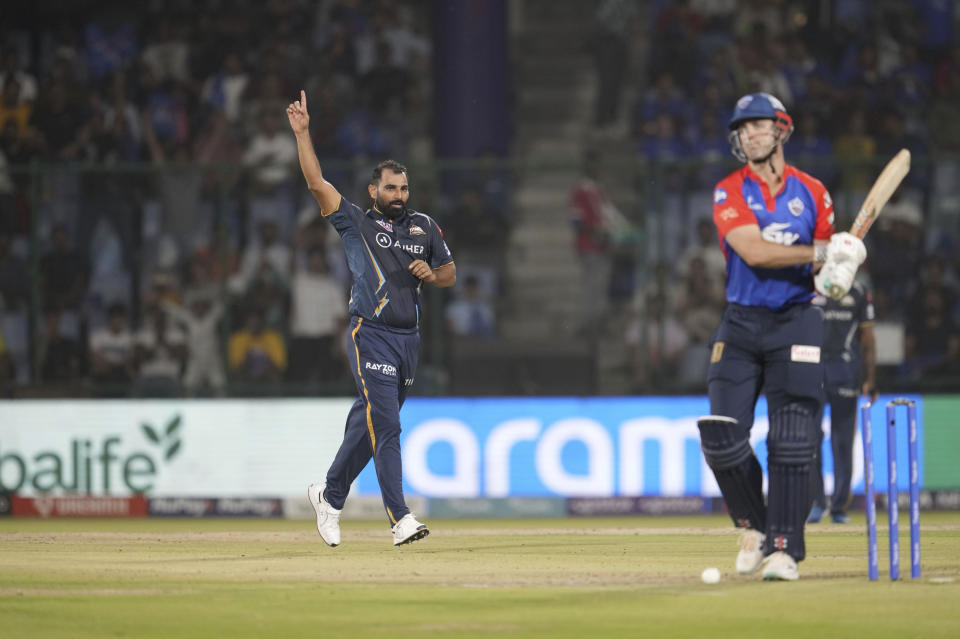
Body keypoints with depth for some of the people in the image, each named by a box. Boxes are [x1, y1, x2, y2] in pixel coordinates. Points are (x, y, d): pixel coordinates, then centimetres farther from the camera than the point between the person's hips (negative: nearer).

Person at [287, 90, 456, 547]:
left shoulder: (425, 227, 13)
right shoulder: (356, 224, 1)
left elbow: (450, 274, 21)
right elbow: (316, 183, -5)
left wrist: (432, 274, -2)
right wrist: (302, 132, -9)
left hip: (408, 338, 5)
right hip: (371, 335, -5)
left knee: (370, 423, 12)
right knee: (385, 426, -13)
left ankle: (330, 495, 31)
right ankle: (400, 518, -19)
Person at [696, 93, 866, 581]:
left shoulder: (811, 192, 6)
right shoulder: (729, 193, -1)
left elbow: (827, 261, 12)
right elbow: (754, 252, -17)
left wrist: (835, 274, -13)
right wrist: (822, 253, -24)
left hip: (795, 321, 0)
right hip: (741, 323, 0)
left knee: (791, 443, -9)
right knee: (722, 439, -6)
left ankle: (784, 546, -5)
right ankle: (753, 525, 18)